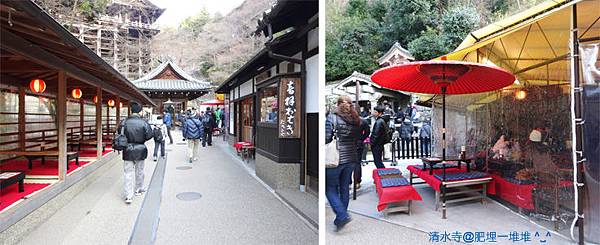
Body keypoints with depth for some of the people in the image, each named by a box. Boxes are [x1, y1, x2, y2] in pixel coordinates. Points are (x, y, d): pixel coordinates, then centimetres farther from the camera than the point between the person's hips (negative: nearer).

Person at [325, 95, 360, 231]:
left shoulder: (332, 117, -10)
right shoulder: (355, 120, 6)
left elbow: (326, 137, -16)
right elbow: (358, 139, 9)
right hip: (351, 159, 6)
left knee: (330, 188, 6)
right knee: (344, 188, 14)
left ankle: (342, 215, -7)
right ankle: (341, 218, 25)